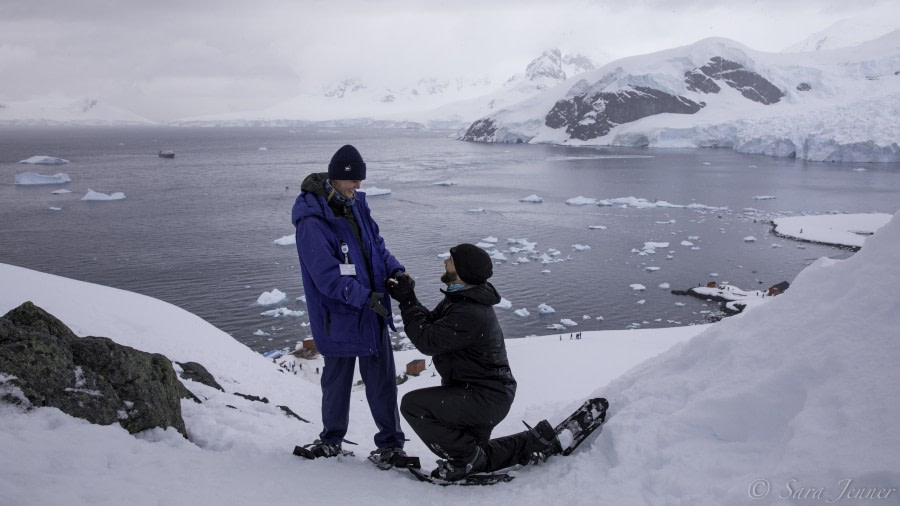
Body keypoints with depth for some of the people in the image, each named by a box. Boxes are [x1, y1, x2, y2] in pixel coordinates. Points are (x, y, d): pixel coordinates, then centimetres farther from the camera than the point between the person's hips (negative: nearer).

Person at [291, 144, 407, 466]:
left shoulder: (356, 205, 4)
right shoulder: (312, 222, -19)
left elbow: (376, 244, 11)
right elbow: (328, 276, -23)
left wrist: (396, 271, -7)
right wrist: (367, 298, -28)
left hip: (372, 313, 5)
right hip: (339, 317, -5)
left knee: (381, 380, 10)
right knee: (337, 380, 14)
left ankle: (391, 442, 23)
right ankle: (332, 440, 35)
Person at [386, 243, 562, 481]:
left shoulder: (470, 314, -30)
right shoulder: (459, 298, 3)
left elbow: (428, 341, -27)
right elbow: (432, 323, 7)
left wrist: (407, 301, -18)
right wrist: (408, 297, -6)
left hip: (485, 398, -10)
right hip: (486, 391, 10)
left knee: (413, 404, -17)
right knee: (478, 456, 23)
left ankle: (465, 458, -5)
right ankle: (537, 442, 23)